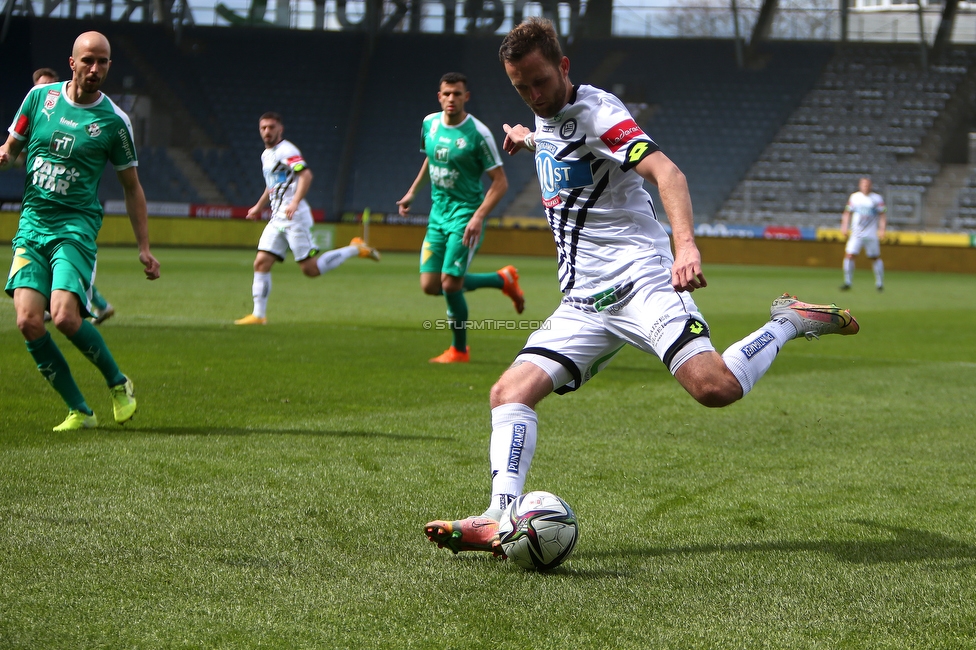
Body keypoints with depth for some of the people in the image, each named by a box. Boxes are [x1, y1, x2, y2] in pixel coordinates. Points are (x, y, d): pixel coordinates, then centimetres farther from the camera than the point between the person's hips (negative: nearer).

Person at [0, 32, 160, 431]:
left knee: (64, 316, -22)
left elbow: (131, 187, 9)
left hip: (77, 224, -3)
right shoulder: (41, 97, 6)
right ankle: (79, 411, 2)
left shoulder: (113, 121, 0)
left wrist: (144, 247, 6)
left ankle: (118, 384, 5)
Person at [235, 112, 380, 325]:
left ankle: (355, 249, 5)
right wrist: (258, 207, 39)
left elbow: (306, 175, -23)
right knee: (261, 263, -2)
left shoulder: (286, 151, -9)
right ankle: (259, 314, 1)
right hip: (277, 218, 8)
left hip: (294, 217, -8)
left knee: (311, 269, -10)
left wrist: (294, 203, -34)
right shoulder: (266, 155, 19)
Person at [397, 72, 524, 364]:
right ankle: (503, 279, 21)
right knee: (430, 285, 2)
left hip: (465, 215, -7)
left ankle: (459, 350, 9)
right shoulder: (429, 123, 4)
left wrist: (478, 217, -23)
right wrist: (412, 192, 21)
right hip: (438, 212, 7)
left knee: (450, 283, -13)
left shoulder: (478, 133, -14)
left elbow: (500, 182, -12)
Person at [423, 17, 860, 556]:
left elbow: (666, 172, -26)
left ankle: (790, 323, -1)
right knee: (510, 392, -12)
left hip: (641, 281, -8)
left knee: (714, 387, -28)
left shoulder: (597, 111, -9)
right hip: (583, 302, 8)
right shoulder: (546, 118, 17)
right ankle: (501, 521, -23)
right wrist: (527, 138, 57)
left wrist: (685, 243, -41)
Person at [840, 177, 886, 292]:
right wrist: (844, 226, 6)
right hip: (856, 234, 2)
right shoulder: (854, 197, 8)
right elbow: (847, 213, 16)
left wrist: (882, 229, -10)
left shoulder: (877, 198, 1)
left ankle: (880, 283, 17)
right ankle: (847, 282, -4)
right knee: (849, 255, -11)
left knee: (875, 258, 3)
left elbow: (883, 215, 2)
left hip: (872, 234, -1)